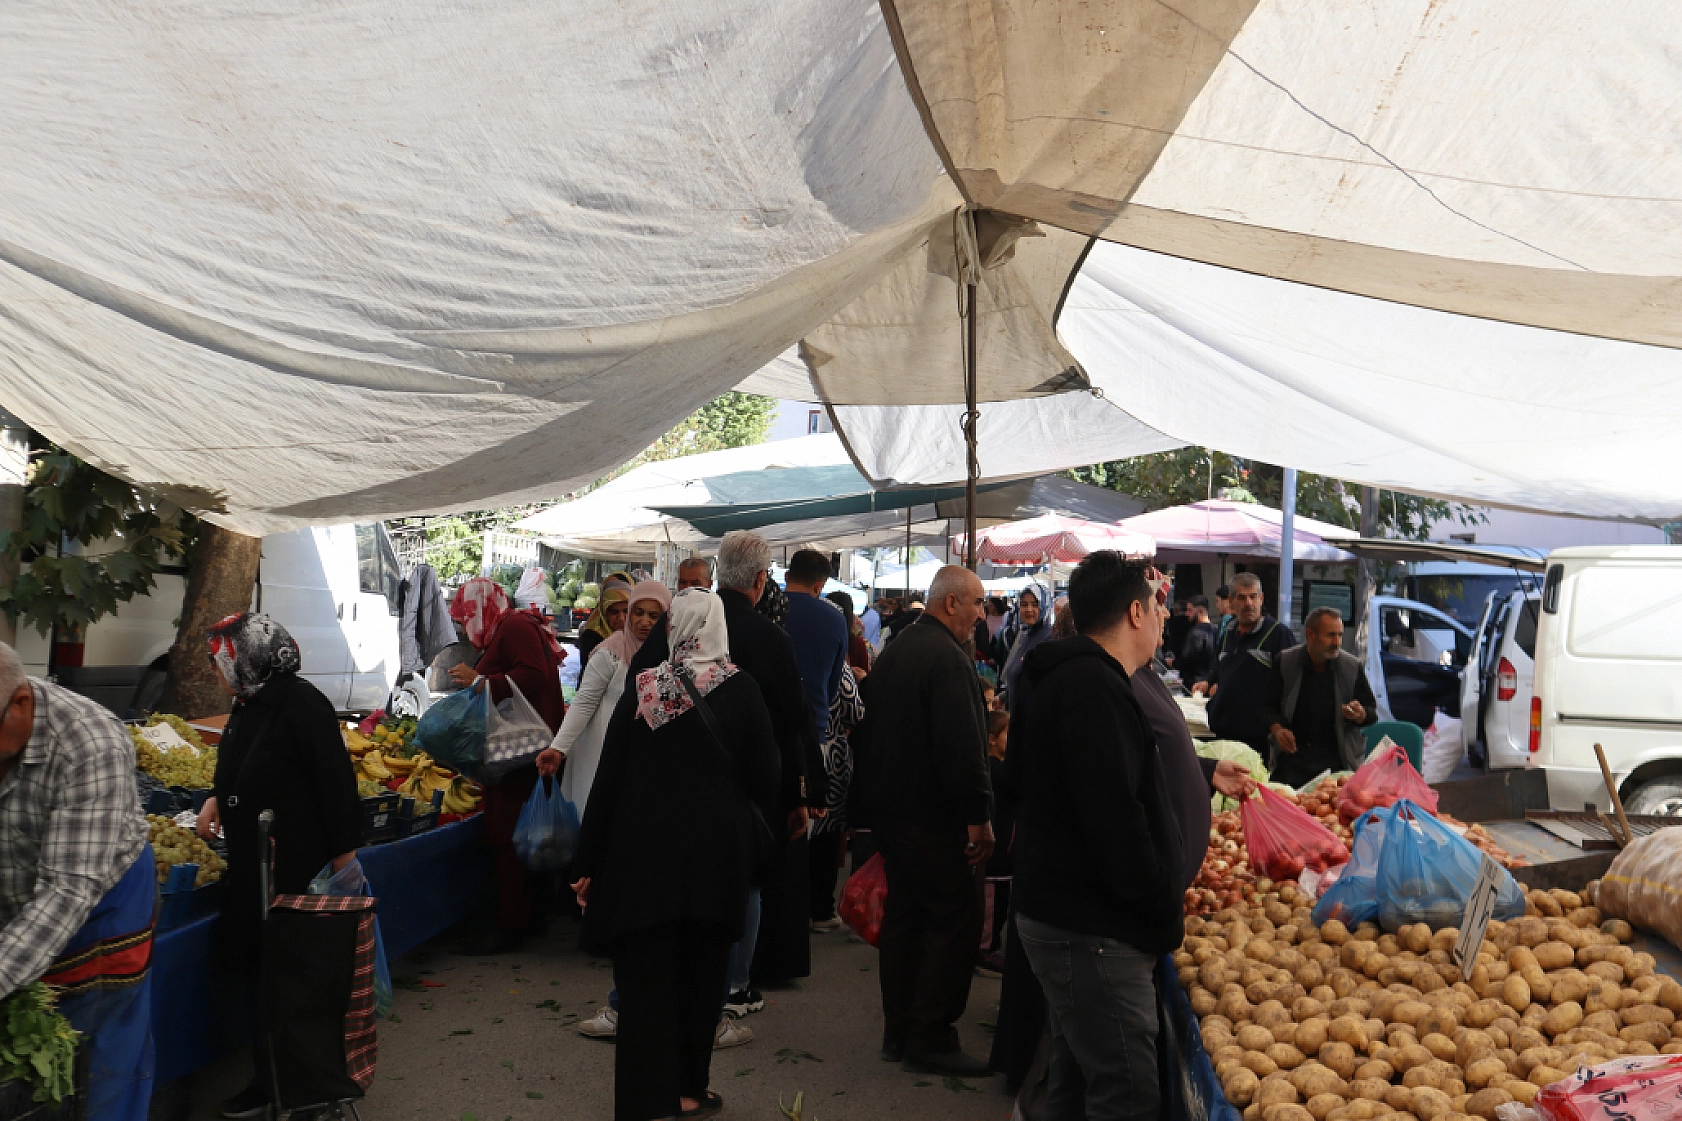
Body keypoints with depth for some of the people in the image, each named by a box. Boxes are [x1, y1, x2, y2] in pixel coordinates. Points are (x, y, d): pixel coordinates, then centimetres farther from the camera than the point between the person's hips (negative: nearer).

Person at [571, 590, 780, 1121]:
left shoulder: (641, 688, -4)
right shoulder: (741, 689, -6)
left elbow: (608, 778, -2)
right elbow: (764, 777, -3)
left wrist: (588, 863, 4)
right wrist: (758, 847, 13)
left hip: (643, 852, 0)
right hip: (718, 854, 0)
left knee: (644, 980, 7)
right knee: (700, 976, 16)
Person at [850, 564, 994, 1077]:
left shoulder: (895, 650, 13)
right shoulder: (948, 658, -19)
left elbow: (867, 727, 20)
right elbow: (963, 747, -25)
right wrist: (979, 817, -19)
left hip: (887, 805, 10)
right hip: (931, 815, -10)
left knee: (905, 912, 17)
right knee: (956, 919, -1)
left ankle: (898, 1030, 24)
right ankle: (929, 1037, 3)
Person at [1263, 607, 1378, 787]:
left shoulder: (1353, 667, 3)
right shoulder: (1285, 662, 2)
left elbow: (1372, 712, 8)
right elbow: (1268, 705, 8)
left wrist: (1360, 715, -16)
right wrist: (1276, 728, -12)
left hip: (1337, 759, 0)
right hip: (1293, 753, 0)